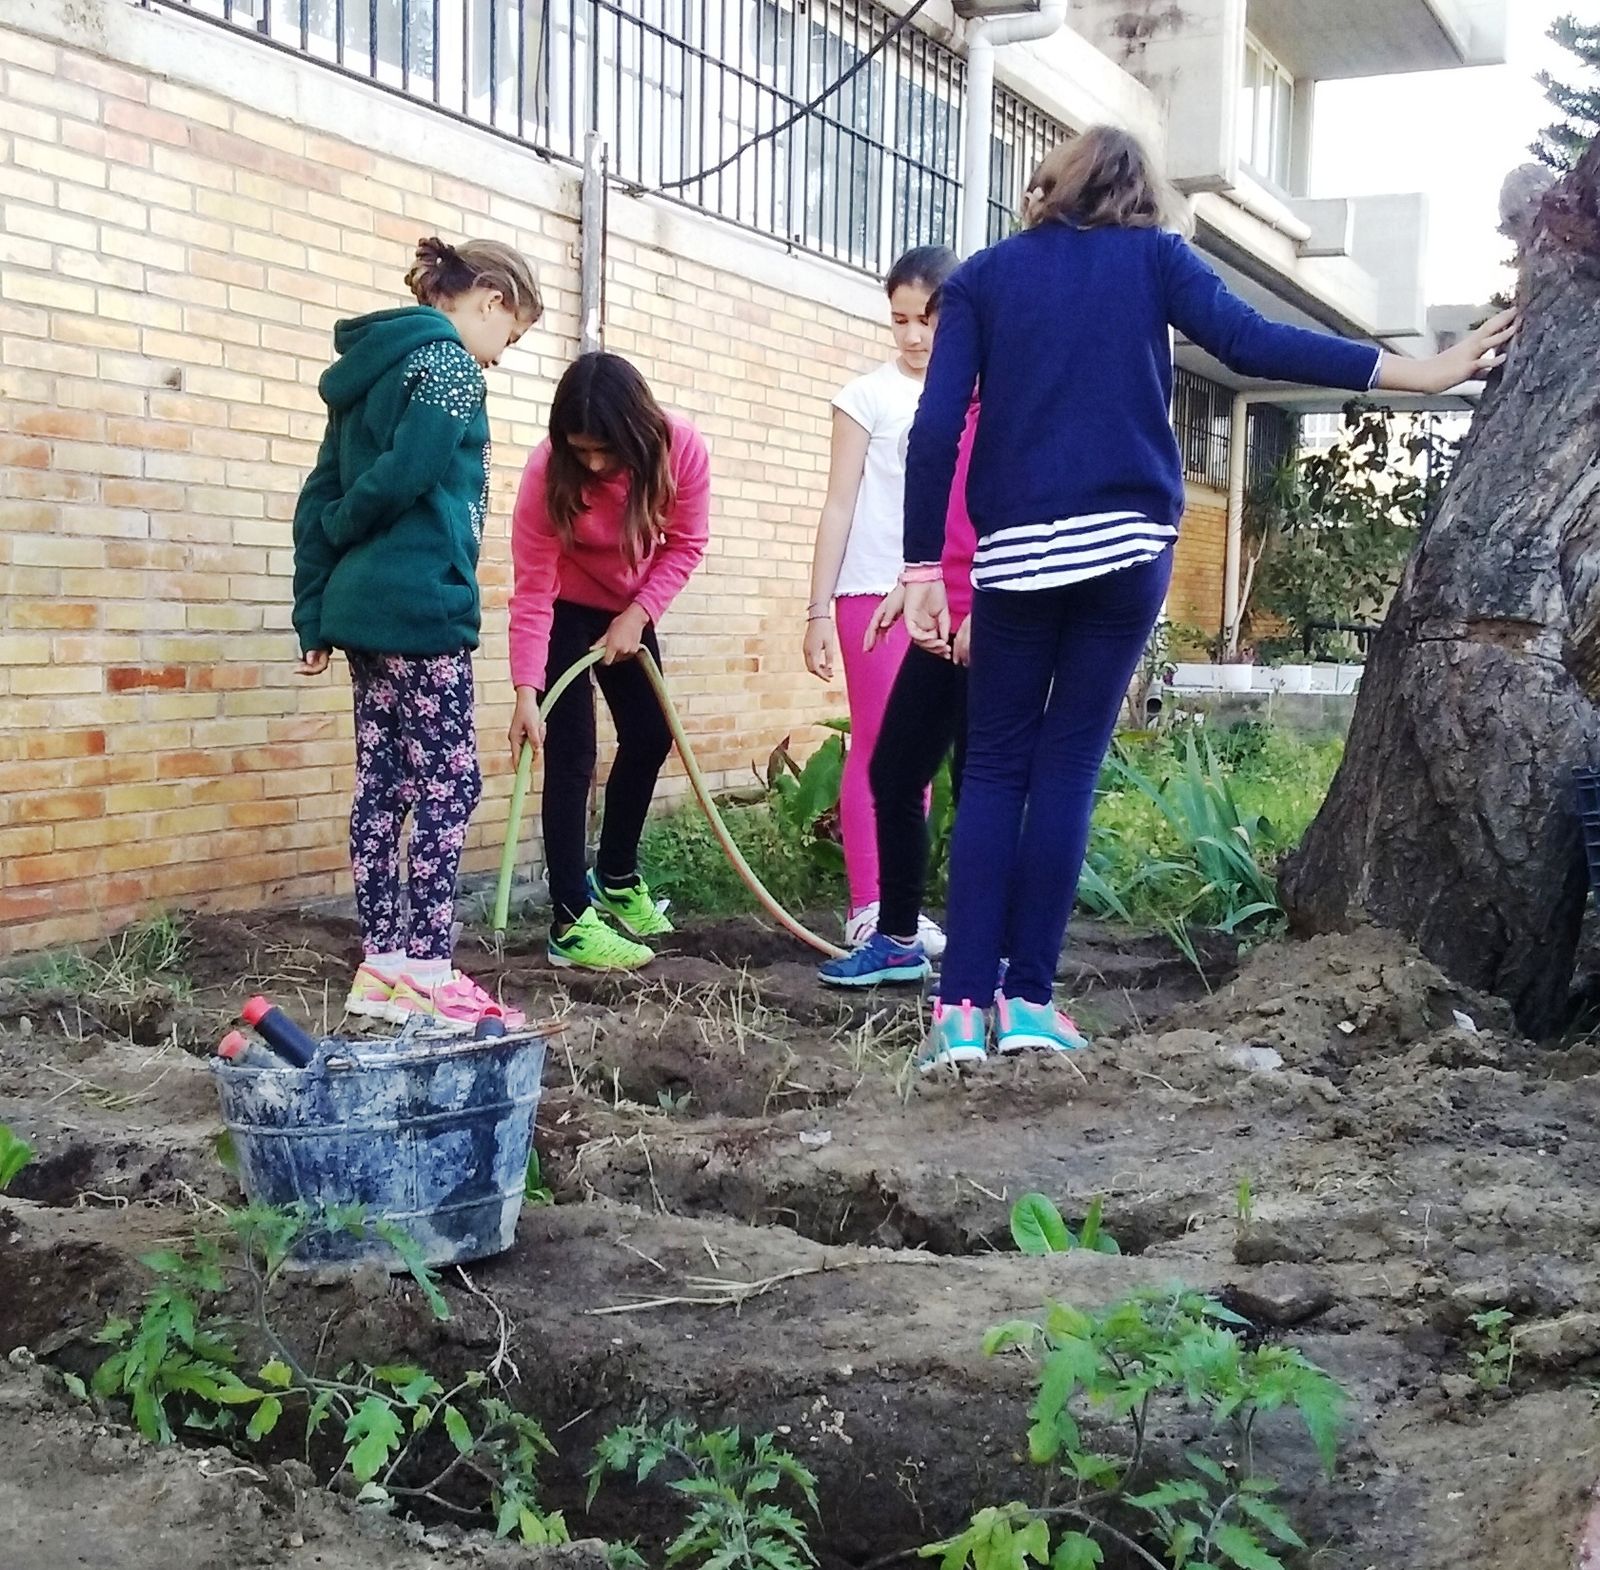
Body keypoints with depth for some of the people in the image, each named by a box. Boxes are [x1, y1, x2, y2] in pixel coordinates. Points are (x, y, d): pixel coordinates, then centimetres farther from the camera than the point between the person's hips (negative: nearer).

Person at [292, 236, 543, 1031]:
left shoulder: (375, 360, 18)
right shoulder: (449, 362, -8)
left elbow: (319, 494, 16)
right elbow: (406, 477, -21)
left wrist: (313, 610, 15)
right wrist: (341, 531, -1)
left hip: (363, 607, 9)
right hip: (419, 606, -9)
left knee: (383, 784, 9)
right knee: (447, 784, -3)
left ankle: (381, 967, 14)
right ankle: (426, 973, -1)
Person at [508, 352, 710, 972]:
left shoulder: (681, 448, -26)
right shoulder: (548, 471, -32)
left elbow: (686, 543, -12)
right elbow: (531, 592, -29)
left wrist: (637, 615, -21)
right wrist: (526, 692, -36)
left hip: (628, 612, 5)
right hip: (565, 613, -5)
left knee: (650, 737, 11)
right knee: (571, 754, -13)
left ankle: (616, 879, 32)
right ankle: (571, 923, -12)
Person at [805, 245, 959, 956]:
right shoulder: (868, 396, 1)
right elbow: (839, 507, -1)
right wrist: (817, 611, -5)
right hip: (875, 592, -4)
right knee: (875, 748, -4)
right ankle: (866, 909, 1)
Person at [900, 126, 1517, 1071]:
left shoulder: (982, 277, 12)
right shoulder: (1154, 257, 10)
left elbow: (936, 429, 2)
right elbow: (1253, 343, -5)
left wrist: (924, 570, 3)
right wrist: (1419, 373, -6)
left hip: (1015, 552, 1)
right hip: (1127, 544, 0)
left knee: (993, 769, 7)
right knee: (1068, 766, 5)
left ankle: (963, 1008, -1)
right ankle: (1028, 999, 5)